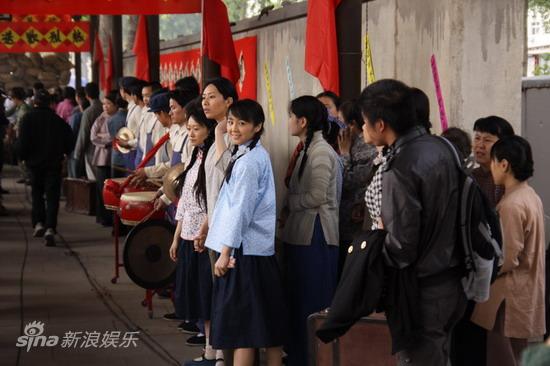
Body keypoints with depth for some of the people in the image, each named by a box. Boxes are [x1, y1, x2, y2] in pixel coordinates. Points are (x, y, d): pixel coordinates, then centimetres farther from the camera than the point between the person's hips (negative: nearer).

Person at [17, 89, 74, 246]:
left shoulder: (28, 118, -6)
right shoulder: (58, 120, -1)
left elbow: (22, 142, -12)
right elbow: (70, 141, 0)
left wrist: (23, 157, 3)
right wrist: (62, 153, 15)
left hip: (35, 162, 0)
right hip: (54, 163, 0)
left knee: (37, 193, 19)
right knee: (52, 196, -1)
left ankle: (38, 223, 8)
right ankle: (50, 229, -14)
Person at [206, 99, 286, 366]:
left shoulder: (249, 161, -15)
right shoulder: (257, 155, 15)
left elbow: (239, 210, -19)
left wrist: (225, 252, -18)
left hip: (245, 249, -9)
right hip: (261, 247, 9)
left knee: (241, 322, -5)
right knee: (267, 320, 12)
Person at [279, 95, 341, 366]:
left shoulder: (321, 152, -14)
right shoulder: (307, 150, 14)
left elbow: (317, 196, -19)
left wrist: (287, 204, -7)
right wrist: (287, 212, 2)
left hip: (316, 235, -9)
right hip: (300, 234, 9)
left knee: (312, 303, -1)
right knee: (298, 300, 15)